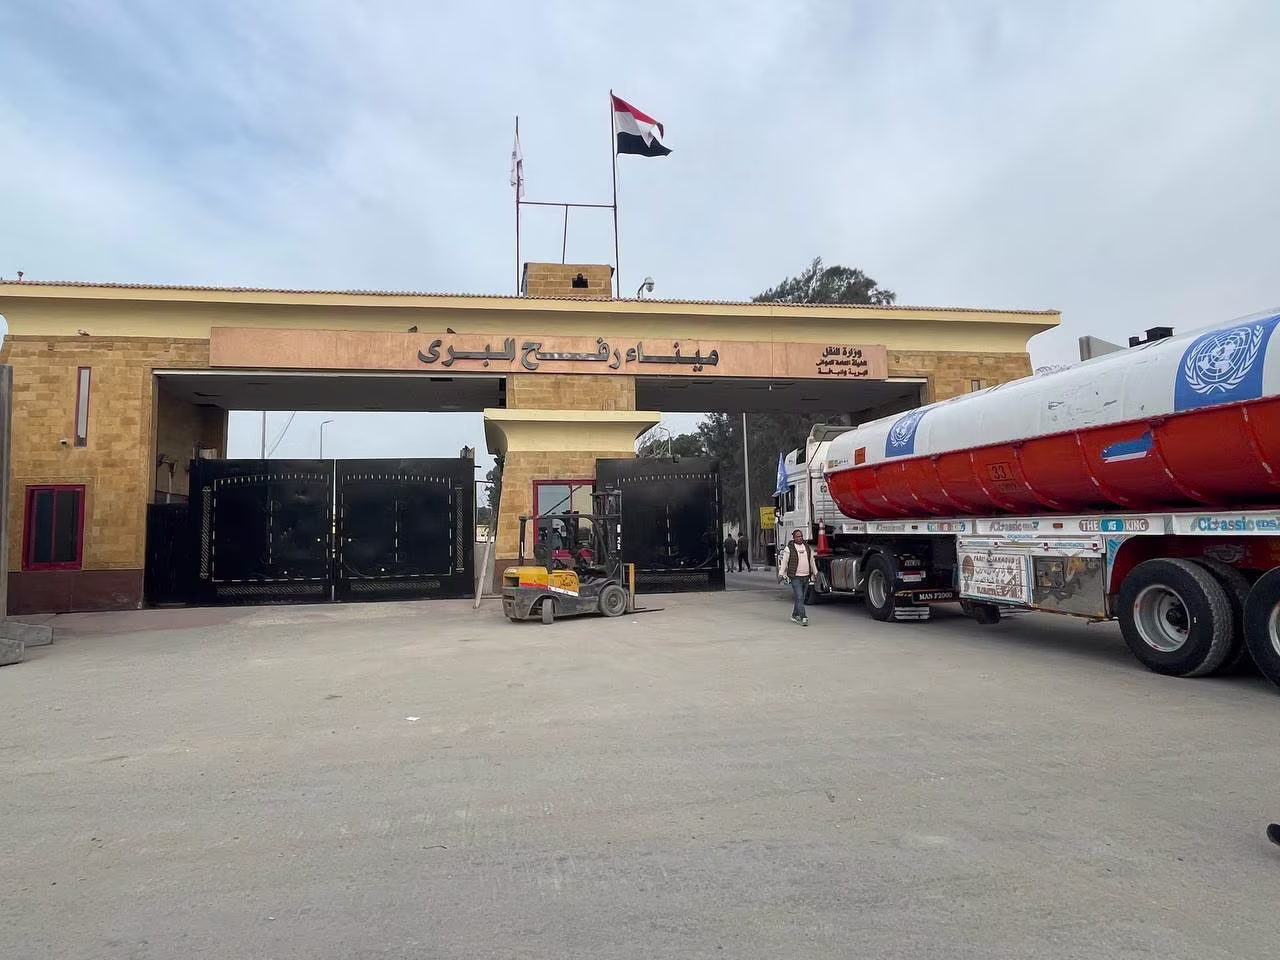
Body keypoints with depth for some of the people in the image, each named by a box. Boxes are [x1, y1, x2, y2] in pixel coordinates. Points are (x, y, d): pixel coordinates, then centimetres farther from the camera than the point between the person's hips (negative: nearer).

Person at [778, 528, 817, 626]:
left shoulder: (807, 547, 13)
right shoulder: (789, 548, -4)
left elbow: (812, 561, 21)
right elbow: (784, 562, -4)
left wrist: (815, 572, 23)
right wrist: (781, 574, -8)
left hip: (806, 577, 6)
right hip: (795, 577, -5)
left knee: (801, 598, 11)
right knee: (799, 597, -11)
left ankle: (795, 615, 23)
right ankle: (803, 617, -12)